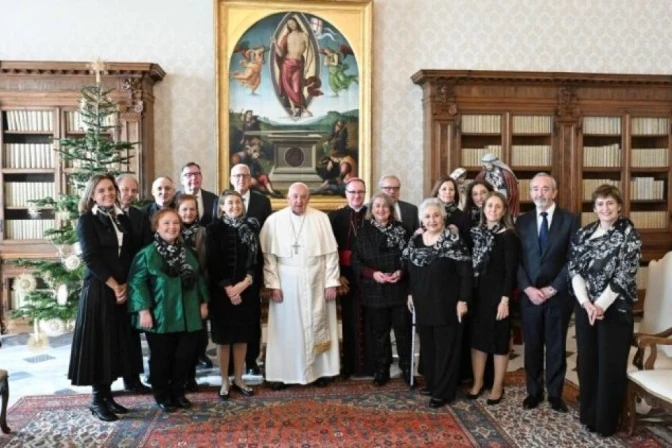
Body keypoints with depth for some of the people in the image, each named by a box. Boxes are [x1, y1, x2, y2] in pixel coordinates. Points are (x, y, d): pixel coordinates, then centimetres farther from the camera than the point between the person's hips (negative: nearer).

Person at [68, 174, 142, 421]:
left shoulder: (123, 219, 11)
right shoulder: (86, 220, -4)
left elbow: (130, 255, 8)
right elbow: (91, 258, -11)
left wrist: (125, 285, -4)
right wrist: (114, 285, -12)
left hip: (124, 289, 6)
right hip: (97, 289, -5)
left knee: (118, 341, 9)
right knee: (98, 342, -1)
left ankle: (107, 394, 19)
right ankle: (97, 399, 9)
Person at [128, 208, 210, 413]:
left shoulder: (188, 253, 8)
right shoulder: (147, 254, -9)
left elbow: (199, 278, 15)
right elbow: (137, 283, -10)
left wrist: (203, 302, 11)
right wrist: (143, 310, -15)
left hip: (188, 316, 5)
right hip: (160, 317, -4)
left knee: (186, 355, 9)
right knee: (162, 358, 7)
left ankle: (178, 392, 28)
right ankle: (162, 396, 25)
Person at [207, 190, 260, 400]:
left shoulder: (252, 226, 4)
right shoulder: (215, 228, -4)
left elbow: (257, 258, 2)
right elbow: (213, 262, -8)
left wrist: (245, 282, -12)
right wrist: (227, 288, -15)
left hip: (247, 290, 3)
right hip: (223, 291, -3)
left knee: (242, 336, 10)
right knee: (224, 338, 5)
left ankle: (238, 379, 22)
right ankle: (225, 382, 16)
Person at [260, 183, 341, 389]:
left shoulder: (321, 219, 0)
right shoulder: (274, 220, -2)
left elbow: (331, 253, 1)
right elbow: (268, 256, -2)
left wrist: (331, 282, -3)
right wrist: (273, 284, -8)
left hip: (315, 282, 1)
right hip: (286, 283, -1)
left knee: (317, 326, 9)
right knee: (286, 329, 5)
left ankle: (320, 371, 22)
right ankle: (282, 373, 16)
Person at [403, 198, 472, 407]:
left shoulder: (453, 241, -13)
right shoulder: (415, 240, 5)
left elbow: (466, 273, -13)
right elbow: (409, 269, 15)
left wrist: (463, 300, -16)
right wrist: (411, 293, 13)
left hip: (446, 305, -6)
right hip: (423, 304, 6)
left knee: (446, 347, 4)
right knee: (427, 345, 15)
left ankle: (444, 392, 13)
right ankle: (431, 384, 30)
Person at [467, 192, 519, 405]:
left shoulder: (508, 236, -8)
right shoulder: (476, 233, 7)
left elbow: (511, 271, -11)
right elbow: (470, 264, 6)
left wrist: (505, 299, -17)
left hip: (497, 293, -5)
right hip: (476, 292, 5)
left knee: (499, 339, 5)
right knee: (477, 336, 11)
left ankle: (498, 386, 17)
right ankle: (477, 382, 24)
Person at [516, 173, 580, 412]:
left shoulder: (570, 220, -2)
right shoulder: (522, 221, 6)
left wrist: (552, 289, -11)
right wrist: (527, 288, -9)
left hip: (559, 295, -2)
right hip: (529, 295, 2)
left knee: (556, 347, 9)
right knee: (532, 346, 9)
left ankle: (555, 394, 22)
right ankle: (534, 392, 23)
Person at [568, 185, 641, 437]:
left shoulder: (629, 234, -7)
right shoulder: (583, 234, 6)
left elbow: (624, 275, -14)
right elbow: (573, 269, 0)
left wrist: (601, 305, -18)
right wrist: (586, 302, -13)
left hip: (615, 308, -4)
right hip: (585, 306, 4)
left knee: (611, 364, 3)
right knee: (586, 361, 12)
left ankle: (606, 421, 19)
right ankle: (588, 414, 28)